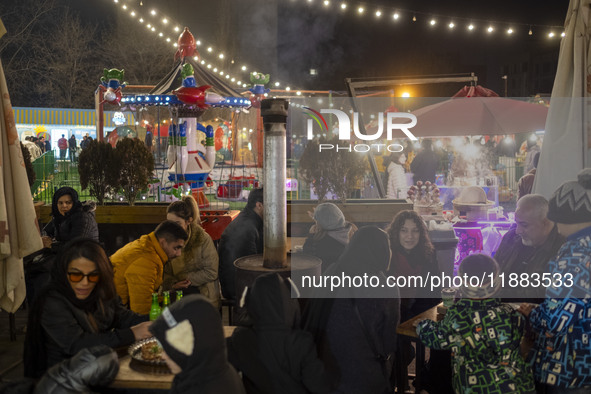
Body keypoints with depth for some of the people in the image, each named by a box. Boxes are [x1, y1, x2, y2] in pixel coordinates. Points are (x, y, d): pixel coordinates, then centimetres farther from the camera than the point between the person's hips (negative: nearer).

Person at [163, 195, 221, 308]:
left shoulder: (202, 238, -6)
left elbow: (211, 272, -6)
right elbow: (164, 271, 7)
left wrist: (188, 278, -13)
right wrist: (172, 284, -15)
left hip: (201, 290, -3)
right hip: (174, 290, 3)